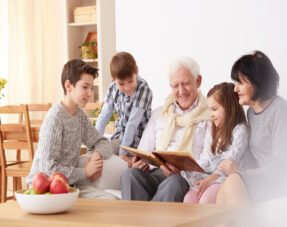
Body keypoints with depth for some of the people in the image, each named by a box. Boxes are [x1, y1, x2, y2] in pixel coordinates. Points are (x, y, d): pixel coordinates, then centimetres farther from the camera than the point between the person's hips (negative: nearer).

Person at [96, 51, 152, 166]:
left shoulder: (143, 90, -21)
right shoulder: (113, 88, -6)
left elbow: (133, 122, -24)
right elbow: (104, 116, 1)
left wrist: (123, 152, -25)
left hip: (138, 138, -5)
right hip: (121, 134, 5)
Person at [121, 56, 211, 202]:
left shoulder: (209, 116, 11)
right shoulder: (158, 115, 28)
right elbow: (144, 152, 24)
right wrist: (140, 163, -1)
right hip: (157, 176, 4)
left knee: (174, 182, -39)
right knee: (130, 174, -30)